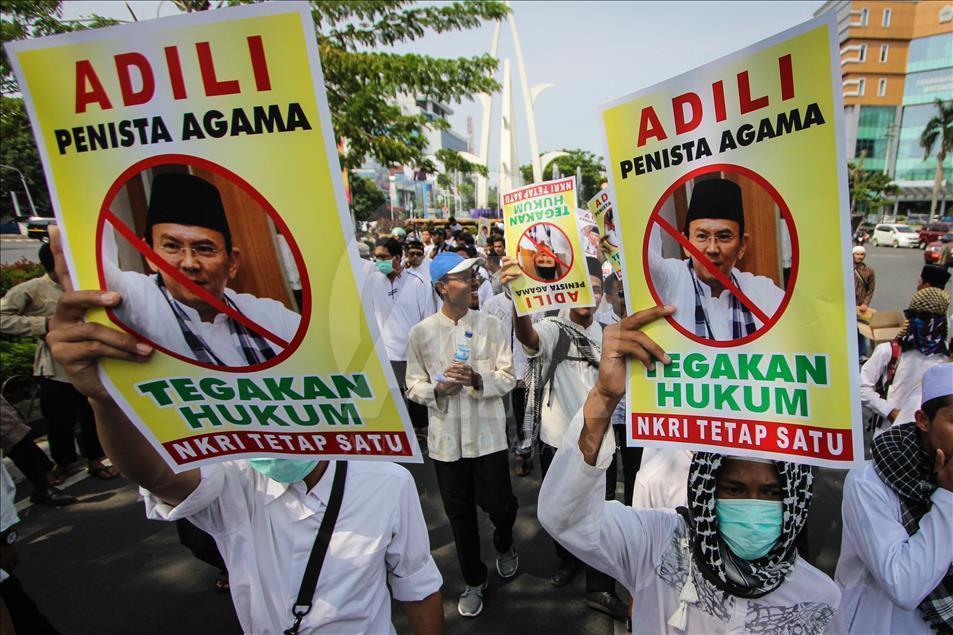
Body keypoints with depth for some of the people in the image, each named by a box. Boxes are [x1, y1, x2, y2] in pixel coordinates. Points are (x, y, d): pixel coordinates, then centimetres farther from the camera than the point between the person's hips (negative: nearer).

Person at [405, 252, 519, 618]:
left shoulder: (491, 326, -3)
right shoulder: (421, 333, -4)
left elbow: (508, 378, -3)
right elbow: (413, 386, 1)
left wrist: (478, 379, -22)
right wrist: (437, 388, -20)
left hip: (488, 434, 0)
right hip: (446, 438, 1)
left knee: (498, 505, 9)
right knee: (459, 513, 14)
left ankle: (504, 545, 47)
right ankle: (474, 580, 40)